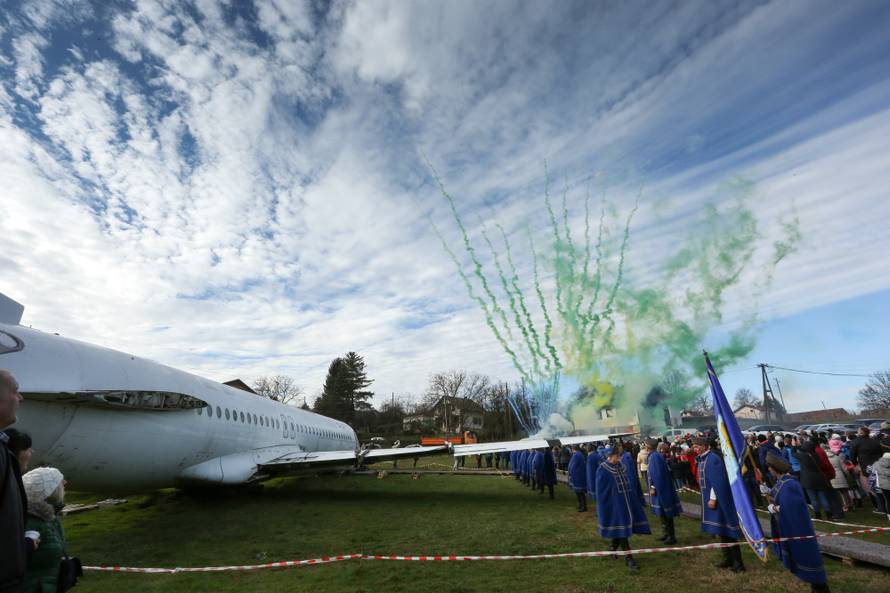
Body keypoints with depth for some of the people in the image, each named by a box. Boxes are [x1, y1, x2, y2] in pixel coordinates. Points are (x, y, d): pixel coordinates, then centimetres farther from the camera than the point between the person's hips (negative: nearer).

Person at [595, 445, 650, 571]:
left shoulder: (622, 467, 4)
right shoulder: (603, 470, -15)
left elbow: (628, 485, 14)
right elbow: (601, 492, -10)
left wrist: (634, 502, 13)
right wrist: (604, 508, -9)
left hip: (626, 502, 7)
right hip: (614, 505, -7)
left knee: (622, 530, 15)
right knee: (621, 531, -4)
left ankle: (612, 547, 36)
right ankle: (628, 558, 5)